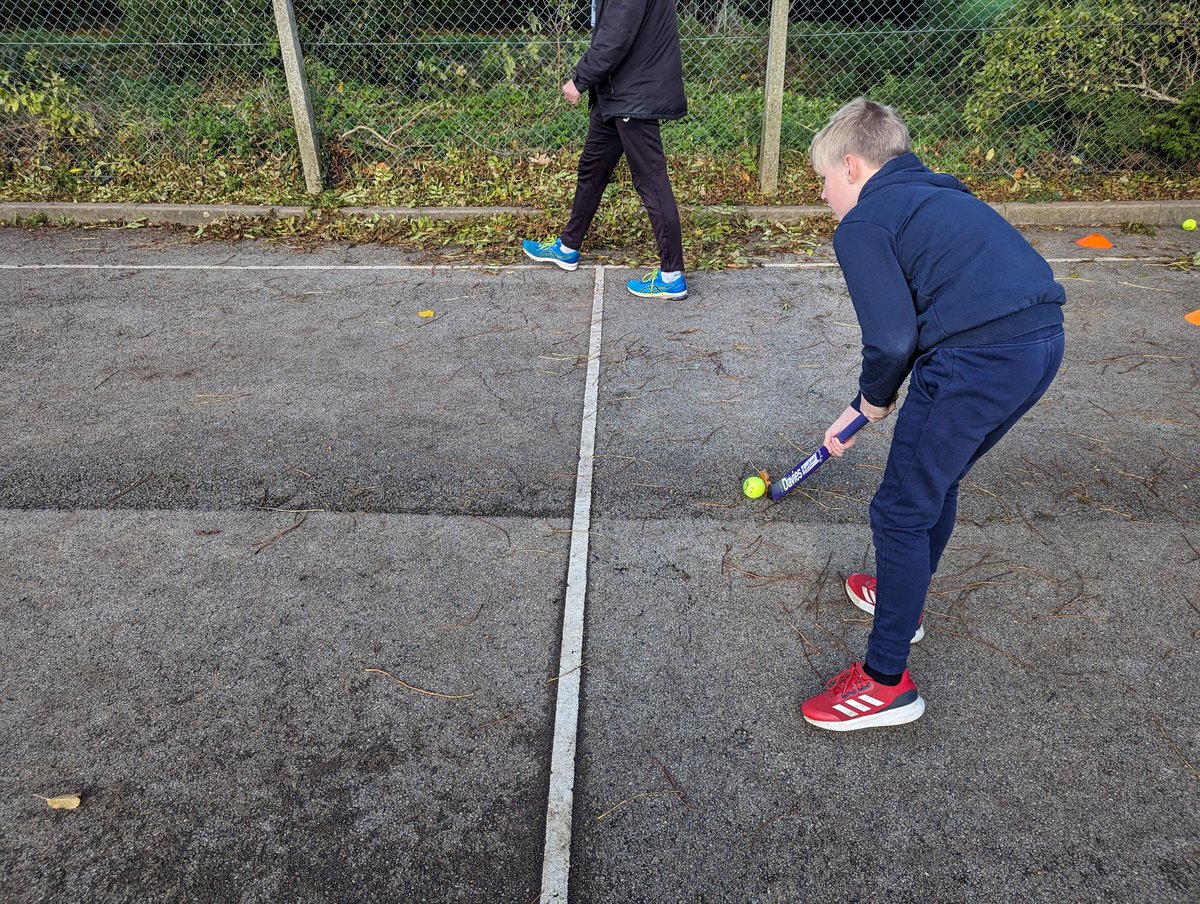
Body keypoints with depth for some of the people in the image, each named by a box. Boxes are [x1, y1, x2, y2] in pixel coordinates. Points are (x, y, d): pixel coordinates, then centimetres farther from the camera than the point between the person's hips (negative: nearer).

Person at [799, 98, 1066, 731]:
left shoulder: (861, 224, 0)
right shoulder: (934, 197, 27)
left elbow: (891, 339, -13)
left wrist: (875, 399, 8)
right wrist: (864, 408, 31)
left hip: (978, 359, -9)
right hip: (1044, 339, 9)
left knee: (902, 512, 4)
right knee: (936, 483, 27)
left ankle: (887, 680, 14)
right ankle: (903, 595, 49)